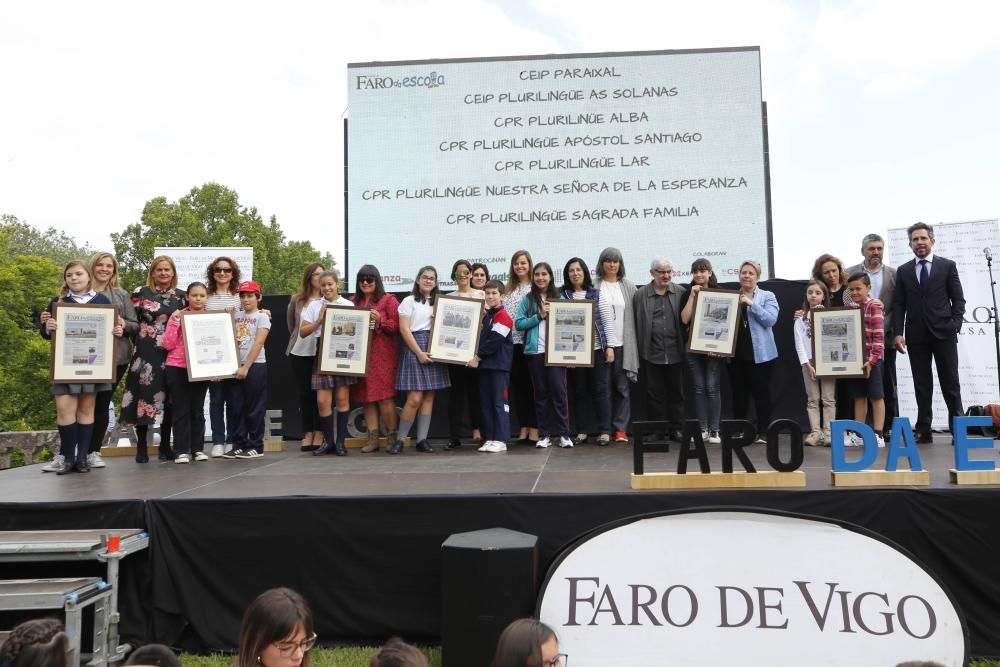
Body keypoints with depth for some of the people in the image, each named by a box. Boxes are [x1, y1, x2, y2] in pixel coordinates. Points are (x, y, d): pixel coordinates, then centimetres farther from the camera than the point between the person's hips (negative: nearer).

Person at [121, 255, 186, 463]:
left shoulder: (181, 296, 11)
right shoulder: (140, 293, 5)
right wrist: (141, 337, -7)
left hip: (171, 354, 2)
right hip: (146, 353, -2)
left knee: (168, 397, 4)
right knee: (144, 394, -4)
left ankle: (165, 446, 13)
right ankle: (141, 448, 4)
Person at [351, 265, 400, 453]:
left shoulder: (388, 300, 3)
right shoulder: (354, 302, 16)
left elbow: (397, 326, -4)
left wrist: (380, 320, -17)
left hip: (383, 354, -5)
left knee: (384, 396, -8)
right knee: (366, 397, 4)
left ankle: (392, 436, 4)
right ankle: (373, 438, 9)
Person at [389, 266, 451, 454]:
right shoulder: (409, 301, 2)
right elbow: (404, 329, -6)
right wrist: (419, 352, -14)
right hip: (414, 349, -5)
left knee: (429, 397, 2)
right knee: (415, 398, -12)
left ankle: (422, 439, 7)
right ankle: (400, 439, 0)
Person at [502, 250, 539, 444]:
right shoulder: (509, 289, 16)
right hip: (512, 341, 5)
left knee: (532, 385, 0)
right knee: (517, 385, 7)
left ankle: (534, 429, 6)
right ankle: (523, 428, 14)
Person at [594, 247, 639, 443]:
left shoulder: (628, 286, 8)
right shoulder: (595, 286, 2)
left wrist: (634, 343, -2)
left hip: (623, 344, 2)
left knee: (622, 387, 5)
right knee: (604, 388, 2)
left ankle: (621, 428, 11)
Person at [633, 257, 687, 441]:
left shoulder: (681, 293, 6)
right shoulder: (640, 295, 4)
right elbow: (636, 324, 2)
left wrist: (686, 347, 1)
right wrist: (640, 349, -2)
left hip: (675, 353, 1)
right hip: (651, 354, -1)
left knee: (676, 391, 8)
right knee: (654, 393, 5)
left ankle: (677, 428, 18)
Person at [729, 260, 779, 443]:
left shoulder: (767, 296, 5)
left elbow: (770, 319, -10)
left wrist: (751, 303, -15)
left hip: (760, 354, -3)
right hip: (736, 353, 3)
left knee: (761, 393, 0)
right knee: (738, 394, 7)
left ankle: (763, 432, 7)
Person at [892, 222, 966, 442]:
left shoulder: (947, 265, 6)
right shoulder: (903, 271, 10)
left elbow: (958, 299, 4)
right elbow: (898, 304, 6)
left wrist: (955, 324, -9)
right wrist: (898, 333, -4)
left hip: (943, 332, -1)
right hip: (916, 335, 1)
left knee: (950, 382, 1)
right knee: (922, 385, 3)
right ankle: (924, 430, 5)